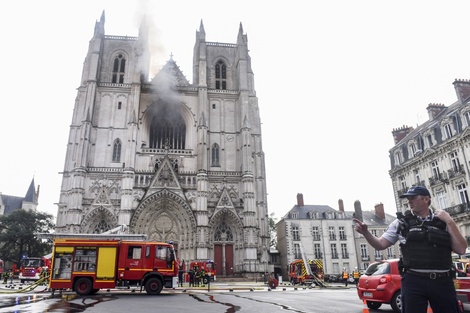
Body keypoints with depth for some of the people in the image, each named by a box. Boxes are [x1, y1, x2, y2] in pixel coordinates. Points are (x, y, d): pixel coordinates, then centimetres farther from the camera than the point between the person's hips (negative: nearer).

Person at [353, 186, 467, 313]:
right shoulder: (401, 222, 6)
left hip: (442, 282, 1)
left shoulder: (444, 221, 8)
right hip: (413, 281, -1)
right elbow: (380, 244, 4)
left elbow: (461, 249, 2)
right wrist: (365, 232, -14)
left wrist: (450, 222, -5)